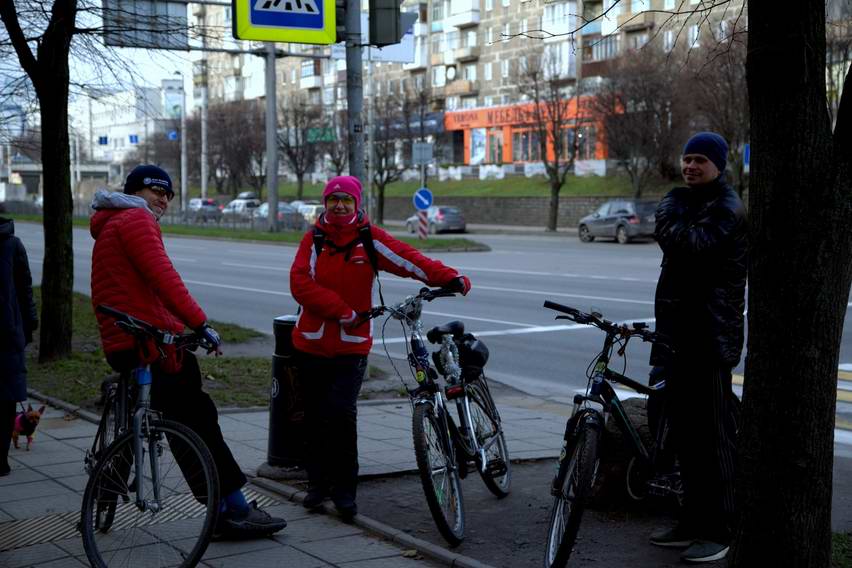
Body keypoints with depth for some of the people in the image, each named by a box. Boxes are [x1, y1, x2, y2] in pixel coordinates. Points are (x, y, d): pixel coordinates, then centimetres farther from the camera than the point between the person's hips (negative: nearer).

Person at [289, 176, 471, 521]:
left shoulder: (369, 239, -1)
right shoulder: (313, 239, 2)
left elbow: (407, 259, -11)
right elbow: (300, 283, -9)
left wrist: (448, 278, -26)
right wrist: (341, 311, -16)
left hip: (352, 345, -2)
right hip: (312, 343, 2)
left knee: (341, 412, -13)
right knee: (315, 416, 8)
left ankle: (345, 489, 0)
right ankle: (318, 482, 24)